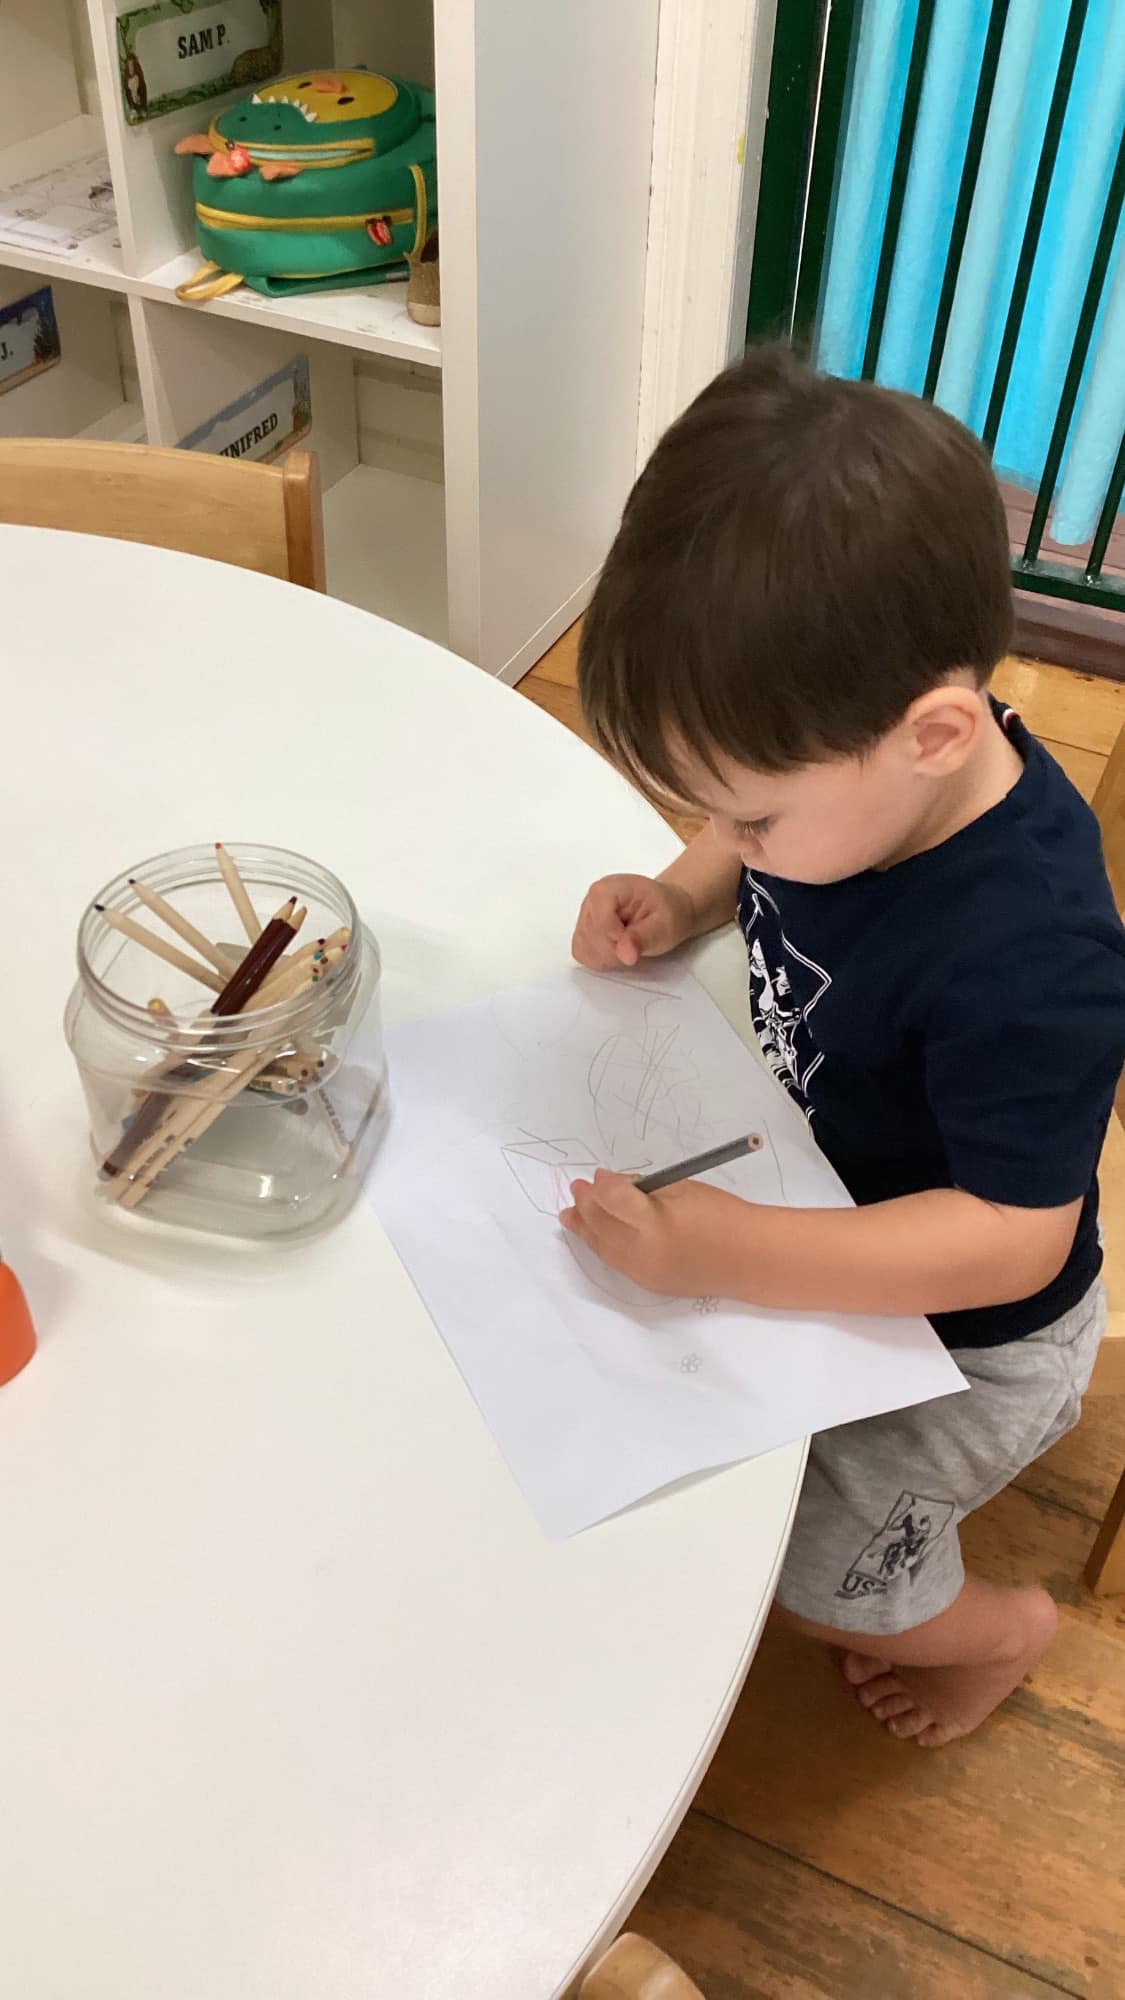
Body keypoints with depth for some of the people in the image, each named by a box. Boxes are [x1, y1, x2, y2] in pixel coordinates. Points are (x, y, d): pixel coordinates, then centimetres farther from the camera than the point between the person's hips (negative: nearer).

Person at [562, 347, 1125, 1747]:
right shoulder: (855, 770, -18)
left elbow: (1012, 1236, -35)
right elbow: (750, 850, 5)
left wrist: (731, 1255, -42)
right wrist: (678, 900, -16)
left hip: (966, 1329, -7)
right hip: (836, 1193, 7)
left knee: (801, 1568, 11)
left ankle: (1000, 1629, 42)